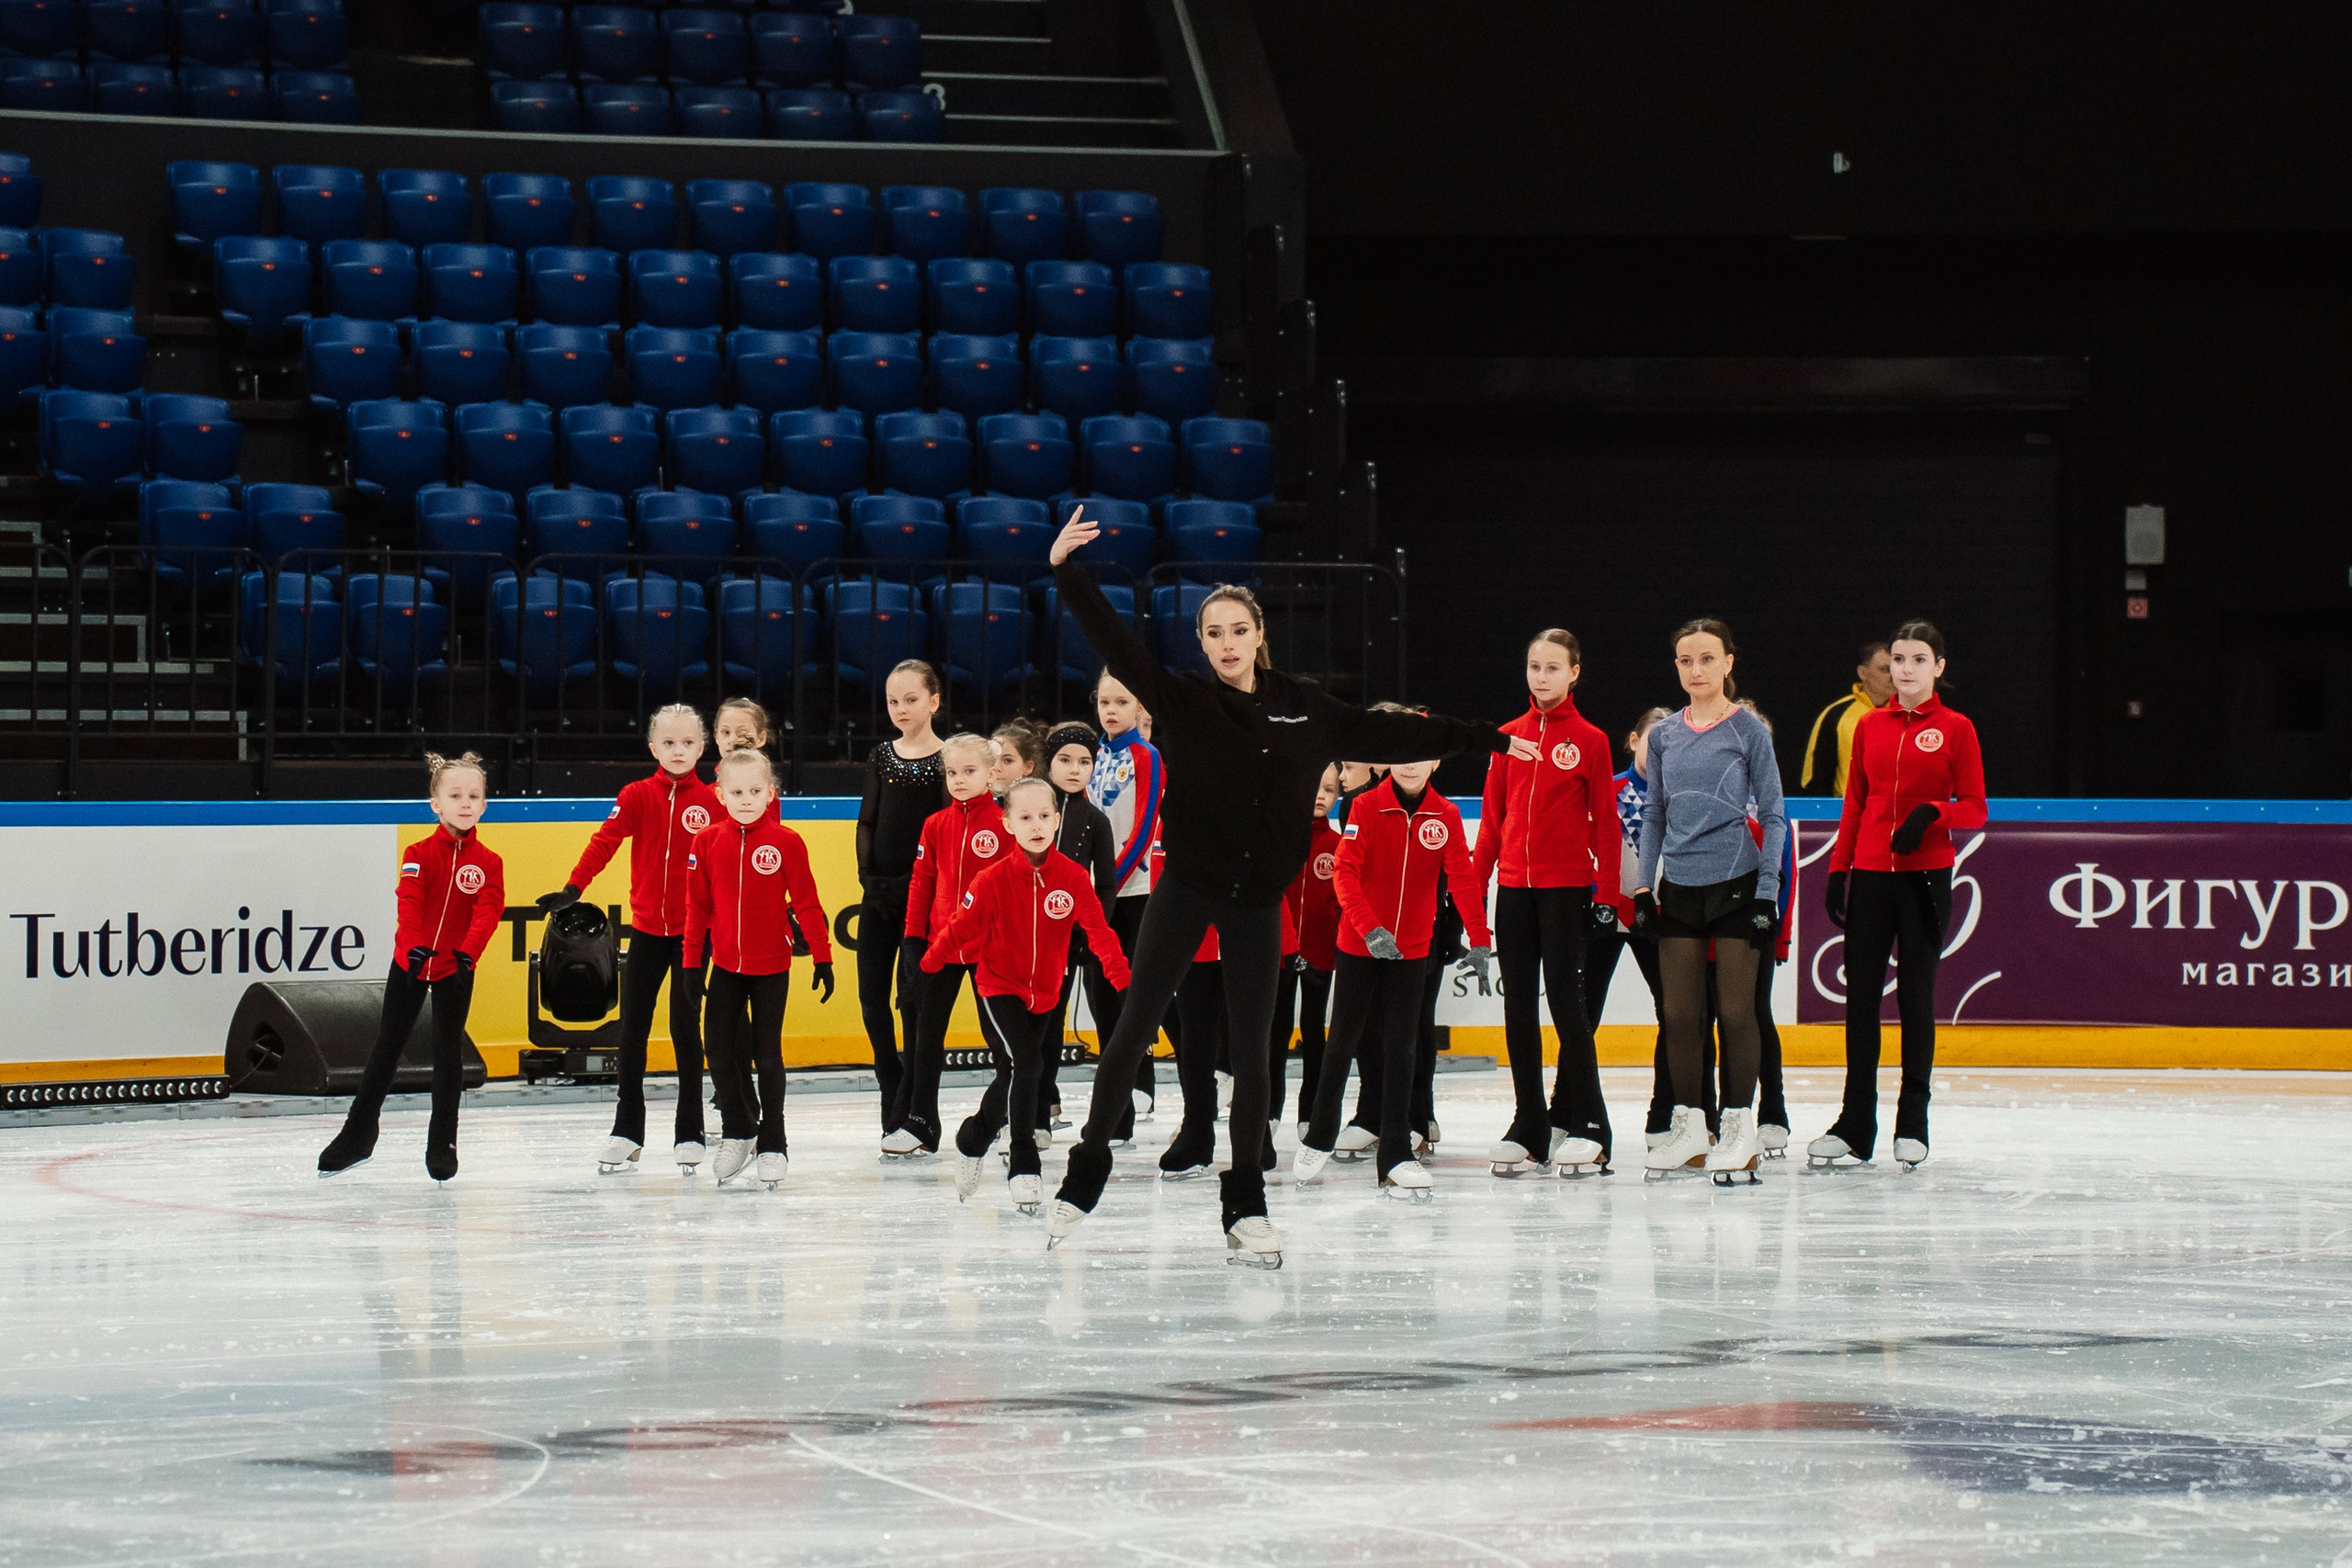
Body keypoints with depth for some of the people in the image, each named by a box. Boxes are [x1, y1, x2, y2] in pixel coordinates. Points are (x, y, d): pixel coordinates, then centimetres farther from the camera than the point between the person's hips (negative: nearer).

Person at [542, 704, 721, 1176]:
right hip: (646, 928, 2)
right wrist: (573, 888, -21)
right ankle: (626, 1132, 13)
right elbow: (605, 841, -9)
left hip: (693, 930, -2)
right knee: (632, 1029, 4)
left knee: (686, 1028, -1)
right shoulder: (637, 796, 2)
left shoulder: (712, 801, -1)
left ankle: (688, 1134, 7)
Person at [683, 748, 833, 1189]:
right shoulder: (708, 841, -2)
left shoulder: (787, 843, -9)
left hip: (772, 968, -3)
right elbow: (698, 906, 4)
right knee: (720, 1047, 5)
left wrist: (822, 958, -3)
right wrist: (690, 963, 4)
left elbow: (806, 903, -4)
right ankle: (737, 1133, 25)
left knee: (767, 1055, 2)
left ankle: (772, 1146, 13)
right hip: (726, 966, 3)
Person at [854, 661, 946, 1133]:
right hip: (879, 891, 5)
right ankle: (892, 1090, 19)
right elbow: (867, 821, 10)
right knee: (872, 993, 4)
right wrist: (868, 874, -2)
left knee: (913, 995, -6)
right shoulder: (883, 756, 10)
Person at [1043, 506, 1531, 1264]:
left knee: (1252, 1047, 5)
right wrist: (1066, 570, -24)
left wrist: (1489, 739, 17)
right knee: (1134, 1026, -4)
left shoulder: (1304, 710, 5)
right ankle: (1086, 1173, 8)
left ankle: (1246, 1207, 11)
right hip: (1186, 889, -2)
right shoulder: (1181, 701, -3)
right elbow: (1114, 642, -12)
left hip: (1258, 899, 2)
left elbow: (1390, 735, 12)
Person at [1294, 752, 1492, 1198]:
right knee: (1344, 1040, 9)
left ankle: (1396, 1156, 1)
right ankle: (1319, 1139, 26)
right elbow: (1345, 871, -17)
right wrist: (1369, 928, -29)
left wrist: (1479, 939, -16)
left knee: (1400, 1047, 1)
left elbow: (1462, 879, -6)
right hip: (1358, 944, -1)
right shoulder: (1366, 807, -9)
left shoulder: (1445, 815, -3)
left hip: (1411, 948, 1)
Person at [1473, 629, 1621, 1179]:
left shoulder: (1589, 740, -1)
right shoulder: (1509, 736, 9)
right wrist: (1475, 884, 7)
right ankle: (1528, 1130, 10)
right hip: (1514, 887, 4)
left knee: (1566, 1000, -7)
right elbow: (1492, 818, 12)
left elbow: (1605, 822, -1)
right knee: (1518, 1009, 5)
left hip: (1566, 887, -4)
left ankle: (1585, 1126, 1)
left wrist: (1606, 895, -7)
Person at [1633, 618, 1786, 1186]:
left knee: (1736, 1010, -1)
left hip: (1735, 883, -4)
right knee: (1680, 1012, 5)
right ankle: (1687, 1124, 15)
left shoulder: (1749, 730, -4)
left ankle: (1739, 1127, 7)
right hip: (1679, 887, 4)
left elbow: (1773, 815, -3)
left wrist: (1767, 891, -9)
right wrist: (1644, 887, 8)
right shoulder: (1664, 736, 8)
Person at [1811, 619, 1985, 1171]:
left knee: (1916, 996, 1)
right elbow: (1854, 806, 14)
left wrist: (1932, 814, -20)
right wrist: (1838, 871, 8)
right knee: (1860, 996, 3)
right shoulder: (1870, 727, 10)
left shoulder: (1956, 729, 0)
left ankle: (1912, 1125, 9)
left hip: (1925, 876, -3)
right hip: (1870, 875, 3)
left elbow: (1974, 810, -1)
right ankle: (1855, 1124, 9)